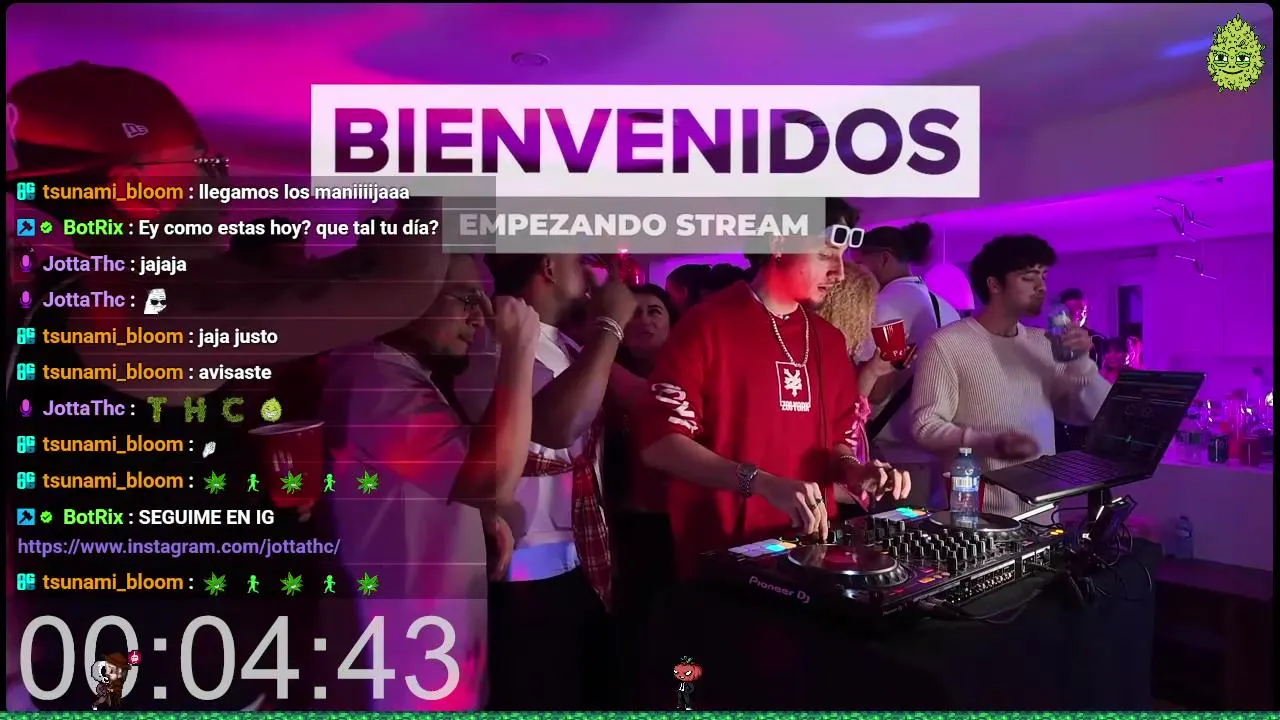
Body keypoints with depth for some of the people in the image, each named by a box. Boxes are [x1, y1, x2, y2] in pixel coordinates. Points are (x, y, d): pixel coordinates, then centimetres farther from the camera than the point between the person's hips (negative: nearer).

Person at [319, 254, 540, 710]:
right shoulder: (375, 377, -23)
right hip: (412, 643, -10)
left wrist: (487, 517, 6)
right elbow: (492, 479, -32)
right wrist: (519, 348, -26)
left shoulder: (412, 373, 12)